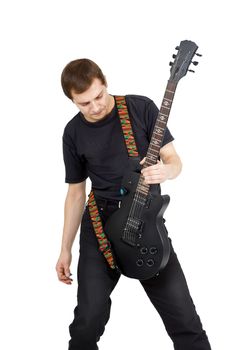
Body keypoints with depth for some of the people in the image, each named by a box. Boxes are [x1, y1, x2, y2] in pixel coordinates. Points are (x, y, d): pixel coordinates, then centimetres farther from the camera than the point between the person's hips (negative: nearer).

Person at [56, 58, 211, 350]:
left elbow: (174, 160, 0)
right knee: (89, 319, -4)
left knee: (184, 318, -4)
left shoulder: (142, 108, -4)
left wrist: (166, 170, -25)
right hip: (100, 220, 1)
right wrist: (65, 249, 11)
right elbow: (76, 192, 11)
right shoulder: (74, 133, 3)